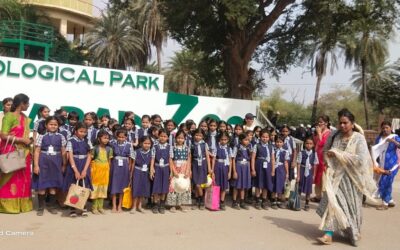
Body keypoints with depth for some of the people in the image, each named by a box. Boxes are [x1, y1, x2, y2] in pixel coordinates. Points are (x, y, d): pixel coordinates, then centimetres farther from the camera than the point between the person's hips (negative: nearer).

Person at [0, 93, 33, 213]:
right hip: (11, 153, -7)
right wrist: (22, 140, -15)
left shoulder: (25, 118, 13)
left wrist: (28, 140, 8)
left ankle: (21, 203, 15)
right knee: (11, 179, -1)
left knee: (23, 179, 8)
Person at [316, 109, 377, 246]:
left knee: (350, 206, 10)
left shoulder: (359, 138, -10)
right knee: (333, 203, -8)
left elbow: (361, 159, -21)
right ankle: (328, 234, -7)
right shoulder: (335, 136, 2)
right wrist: (328, 154, -7)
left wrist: (338, 154, -21)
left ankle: (353, 233, 33)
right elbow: (325, 150, 18)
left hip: (351, 177, -2)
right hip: (336, 175, 3)